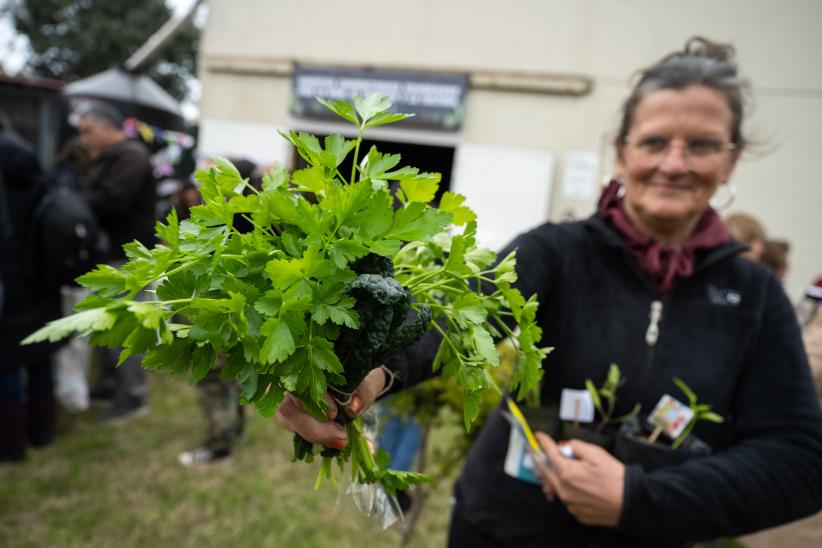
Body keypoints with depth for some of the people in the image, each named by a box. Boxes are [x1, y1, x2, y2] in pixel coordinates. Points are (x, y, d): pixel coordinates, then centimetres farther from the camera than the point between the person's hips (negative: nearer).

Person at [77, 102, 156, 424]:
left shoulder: (131, 156, -13)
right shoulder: (105, 159, 19)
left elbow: (112, 201, -25)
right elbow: (95, 200, 18)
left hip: (127, 257, -10)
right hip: (108, 255, 10)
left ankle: (134, 396, 5)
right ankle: (110, 383, 28)